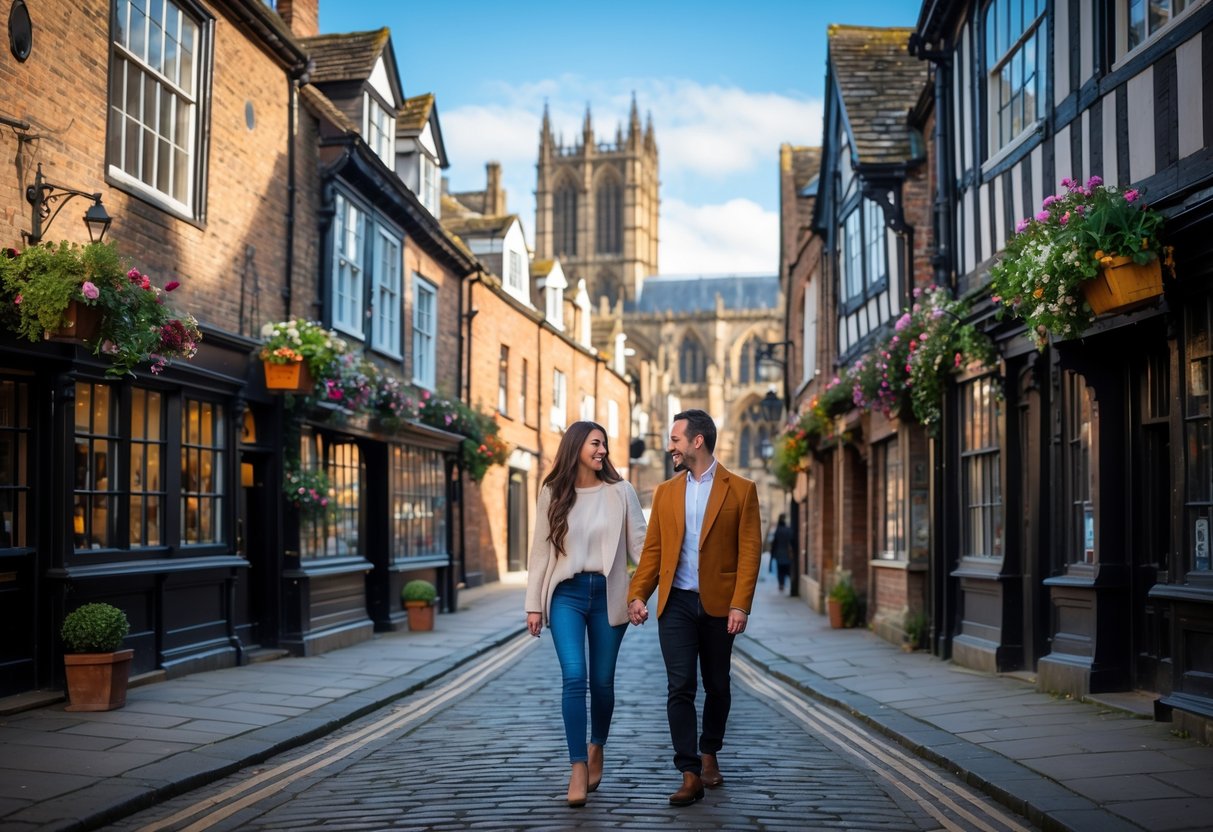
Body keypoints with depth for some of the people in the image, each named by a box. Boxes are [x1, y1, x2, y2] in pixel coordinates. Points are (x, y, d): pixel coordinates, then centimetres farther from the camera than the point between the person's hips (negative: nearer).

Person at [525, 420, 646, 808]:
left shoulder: (620, 492, 1)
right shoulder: (553, 493, 4)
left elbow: (640, 543, -1)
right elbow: (540, 550, 5)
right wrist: (534, 604, 2)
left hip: (608, 593, 1)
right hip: (567, 594, 0)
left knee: (602, 681, 8)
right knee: (574, 677, -13)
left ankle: (596, 749, 33)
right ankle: (578, 766, -6)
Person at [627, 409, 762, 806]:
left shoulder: (740, 489, 0)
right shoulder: (665, 492, 10)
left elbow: (749, 550, -5)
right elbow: (652, 549, 9)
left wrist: (740, 605, -13)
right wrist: (637, 594, -4)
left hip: (718, 605, -2)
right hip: (676, 603, 2)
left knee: (717, 686, 11)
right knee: (680, 687, -5)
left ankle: (709, 755, 32)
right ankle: (690, 775, -3)